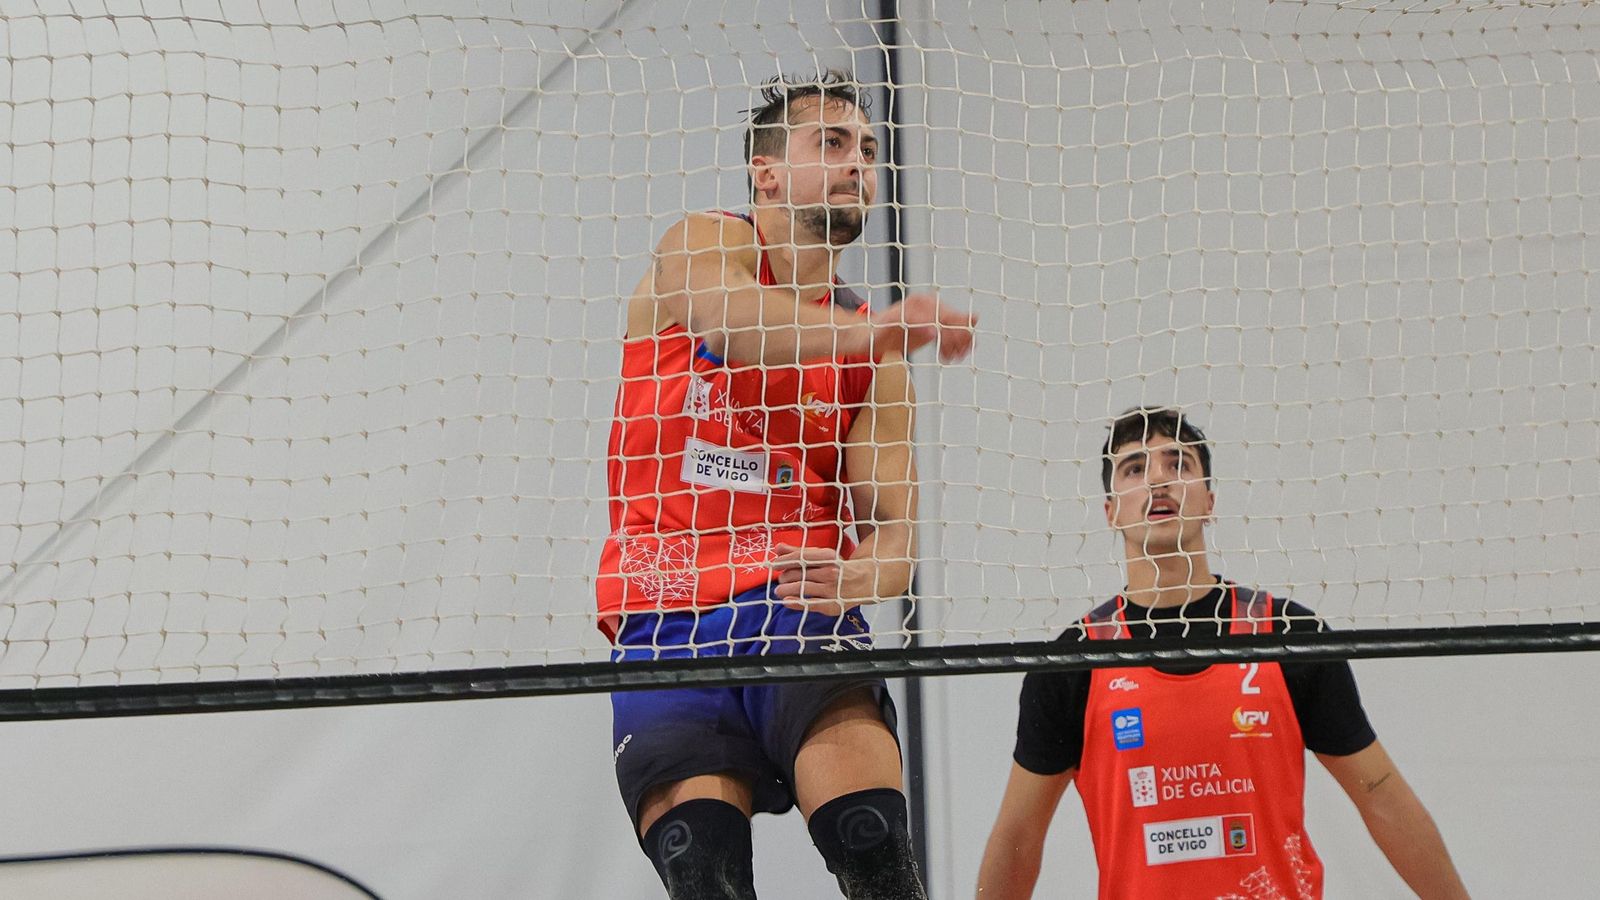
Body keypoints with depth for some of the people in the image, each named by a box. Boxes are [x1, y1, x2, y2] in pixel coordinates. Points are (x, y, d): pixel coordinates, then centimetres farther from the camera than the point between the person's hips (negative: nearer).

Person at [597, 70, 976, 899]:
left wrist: (863, 575, -17)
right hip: (663, 626, -2)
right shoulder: (701, 245, 8)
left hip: (798, 609, 2)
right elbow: (735, 324, -18)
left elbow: (893, 523, 8)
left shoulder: (873, 351, 18)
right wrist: (868, 332, -37)